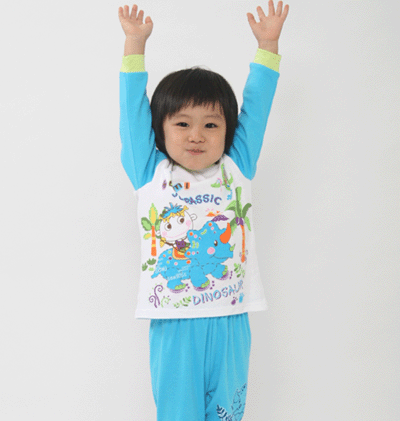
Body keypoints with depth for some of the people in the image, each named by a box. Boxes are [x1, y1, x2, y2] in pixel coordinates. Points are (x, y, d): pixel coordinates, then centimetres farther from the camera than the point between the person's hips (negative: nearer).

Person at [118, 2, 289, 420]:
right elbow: (133, 106, 2)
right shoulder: (151, 174, 2)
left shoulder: (236, 170, 6)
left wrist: (267, 44, 7)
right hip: (174, 324, -2)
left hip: (230, 322, 2)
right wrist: (135, 44, 0)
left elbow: (256, 105, 7)